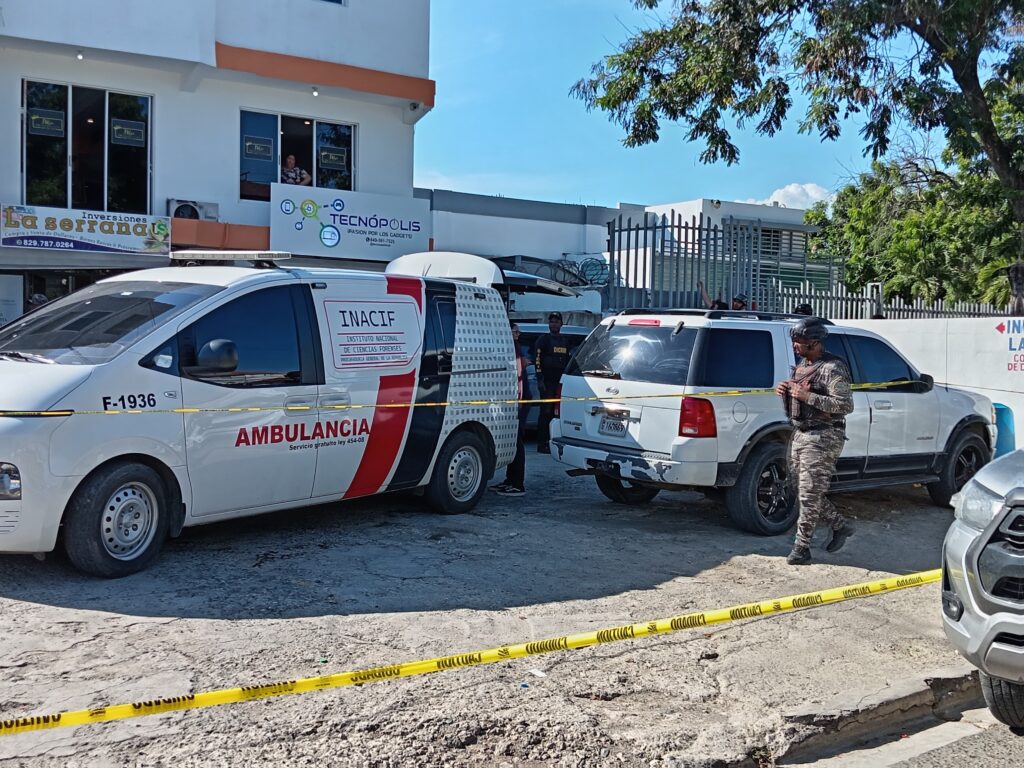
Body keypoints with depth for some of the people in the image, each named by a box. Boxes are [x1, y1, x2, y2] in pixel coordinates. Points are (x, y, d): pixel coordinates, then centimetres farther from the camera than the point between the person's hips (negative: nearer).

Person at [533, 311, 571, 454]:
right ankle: (542, 444, -5)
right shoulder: (543, 340, -1)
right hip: (547, 382, -6)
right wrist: (540, 380, -15)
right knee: (546, 412, -7)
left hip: (561, 382, 6)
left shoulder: (565, 341, 18)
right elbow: (537, 360, -7)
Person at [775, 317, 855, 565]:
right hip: (799, 434, 10)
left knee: (809, 494, -6)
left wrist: (808, 396, -25)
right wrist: (786, 392, 5)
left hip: (822, 438, -10)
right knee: (800, 489, 14)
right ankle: (840, 526, 29)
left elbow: (846, 405, -21)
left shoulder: (832, 368, -14)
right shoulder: (802, 365, 15)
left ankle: (802, 548, 2)